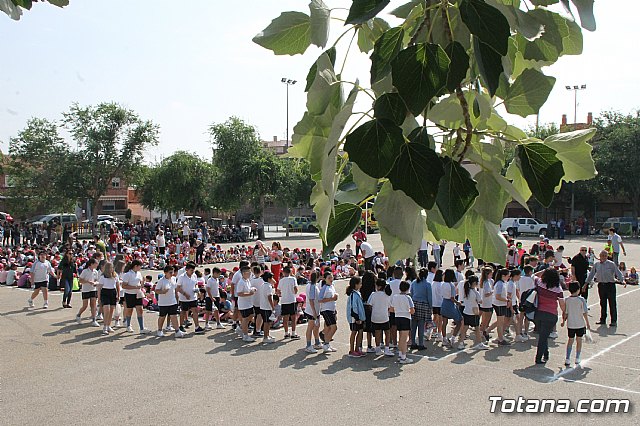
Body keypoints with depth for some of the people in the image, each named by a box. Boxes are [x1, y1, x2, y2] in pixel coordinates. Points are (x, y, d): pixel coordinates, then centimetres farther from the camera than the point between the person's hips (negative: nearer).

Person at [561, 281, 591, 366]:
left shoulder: (567, 300, -6)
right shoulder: (581, 299, -12)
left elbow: (565, 313, 0)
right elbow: (584, 313, -9)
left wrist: (563, 322, 15)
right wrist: (587, 324, 1)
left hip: (570, 324, 2)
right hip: (580, 324, -2)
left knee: (570, 340, 11)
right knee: (579, 340, 13)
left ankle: (567, 359, 2)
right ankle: (577, 359, 20)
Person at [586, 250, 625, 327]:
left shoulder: (611, 264, -4)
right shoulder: (596, 265, 8)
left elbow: (618, 273, -8)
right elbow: (591, 274, 15)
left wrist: (622, 280, -22)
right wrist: (587, 283, 15)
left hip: (610, 285, -4)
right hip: (601, 285, 4)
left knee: (612, 303, -2)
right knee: (602, 303, 11)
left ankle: (614, 321, 5)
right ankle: (603, 320, 21)